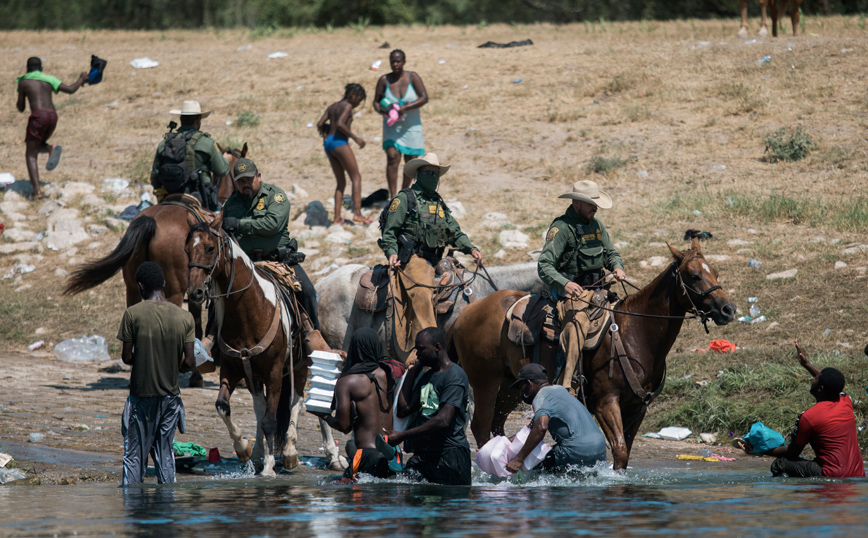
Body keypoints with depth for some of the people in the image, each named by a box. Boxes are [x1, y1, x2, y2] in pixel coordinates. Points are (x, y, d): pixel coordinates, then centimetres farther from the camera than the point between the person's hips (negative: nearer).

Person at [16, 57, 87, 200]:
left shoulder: (23, 82, 9)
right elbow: (70, 89, 10)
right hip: (53, 117, 5)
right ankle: (52, 149, -9)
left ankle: (36, 191, -14)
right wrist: (81, 79, 30)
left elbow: (20, 108, 11)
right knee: (36, 146, 28)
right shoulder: (49, 80, 19)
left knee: (30, 155, 3)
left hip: (38, 115, -5)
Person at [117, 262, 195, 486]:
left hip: (141, 394, -3)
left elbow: (126, 357, -7)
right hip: (170, 394, 3)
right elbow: (189, 362, -3)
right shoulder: (185, 317, -3)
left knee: (134, 456, 4)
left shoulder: (133, 314, -11)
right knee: (165, 455, 10)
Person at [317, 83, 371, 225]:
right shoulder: (347, 106, -3)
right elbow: (340, 124, -18)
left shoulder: (332, 107, 20)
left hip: (328, 143, 8)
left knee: (341, 183, 11)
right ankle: (357, 213, -20)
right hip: (340, 142, -8)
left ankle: (337, 217, 1)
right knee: (356, 178, -6)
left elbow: (320, 125, 12)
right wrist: (356, 138, -13)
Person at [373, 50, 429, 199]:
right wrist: (381, 111, -21)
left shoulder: (413, 77, -7)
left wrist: (405, 108, -26)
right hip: (392, 126, -1)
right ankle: (392, 196, -21)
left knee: (411, 162, 6)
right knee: (392, 157, -18)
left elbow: (424, 97, -14)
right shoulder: (384, 80, -4)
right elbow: (376, 101, 2)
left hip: (411, 126, 1)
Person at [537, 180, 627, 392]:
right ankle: (565, 385, -43)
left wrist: (617, 267, -2)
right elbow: (544, 265, -17)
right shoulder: (561, 228, -9)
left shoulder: (596, 225, 14)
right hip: (571, 291, -8)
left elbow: (611, 253, 23)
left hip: (596, 290, 8)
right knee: (577, 321, -33)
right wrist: (565, 283, -34)